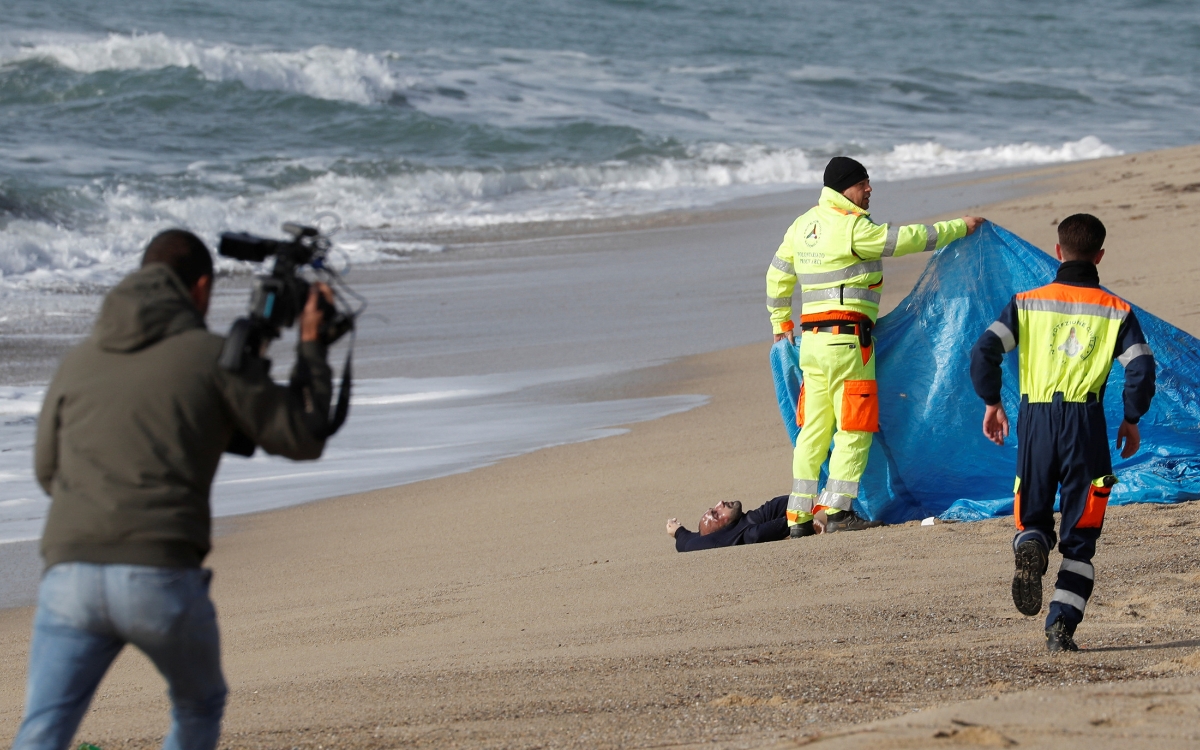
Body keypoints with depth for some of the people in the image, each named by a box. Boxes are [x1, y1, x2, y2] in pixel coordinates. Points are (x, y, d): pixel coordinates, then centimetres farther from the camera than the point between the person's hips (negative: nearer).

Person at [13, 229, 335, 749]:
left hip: (70, 575, 2)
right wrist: (311, 346, 25)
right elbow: (303, 437, 12)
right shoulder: (212, 355, 6)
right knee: (199, 707, 27)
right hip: (163, 581, -2)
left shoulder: (80, 359, 19)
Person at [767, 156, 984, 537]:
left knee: (813, 430, 11)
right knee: (855, 428, -3)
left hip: (811, 340, 8)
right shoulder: (851, 226, -12)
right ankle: (837, 510, -7)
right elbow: (905, 239, -10)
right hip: (846, 339, -8)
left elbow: (778, 277, 23)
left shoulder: (802, 226, 14)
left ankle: (799, 516, 10)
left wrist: (782, 323, 36)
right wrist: (960, 227, 0)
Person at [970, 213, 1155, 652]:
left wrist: (991, 403, 9)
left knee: (1034, 517, 15)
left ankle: (1030, 550, -22)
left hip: (1034, 419, 1)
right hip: (1085, 422, -1)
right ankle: (1061, 626, -6)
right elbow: (1142, 369, -4)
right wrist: (1131, 420, 10)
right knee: (1079, 535, 6)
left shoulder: (1027, 303, 6)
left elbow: (984, 352, -4)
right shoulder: (1116, 310, 5)